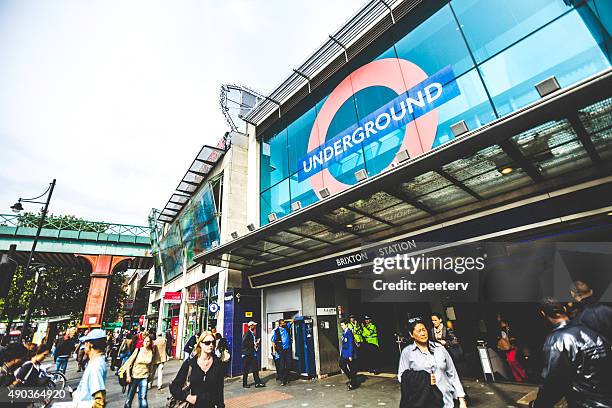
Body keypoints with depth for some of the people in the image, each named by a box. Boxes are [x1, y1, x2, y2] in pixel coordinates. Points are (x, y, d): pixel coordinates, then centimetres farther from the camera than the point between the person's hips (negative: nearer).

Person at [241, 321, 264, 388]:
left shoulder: (252, 334, 13)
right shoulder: (247, 334, -14)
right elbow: (244, 344, -22)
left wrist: (256, 343, 3)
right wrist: (253, 344, -19)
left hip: (253, 354, 8)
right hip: (247, 354, -8)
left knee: (255, 369, 8)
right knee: (246, 370, 5)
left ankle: (257, 383, 13)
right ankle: (245, 384, 17)